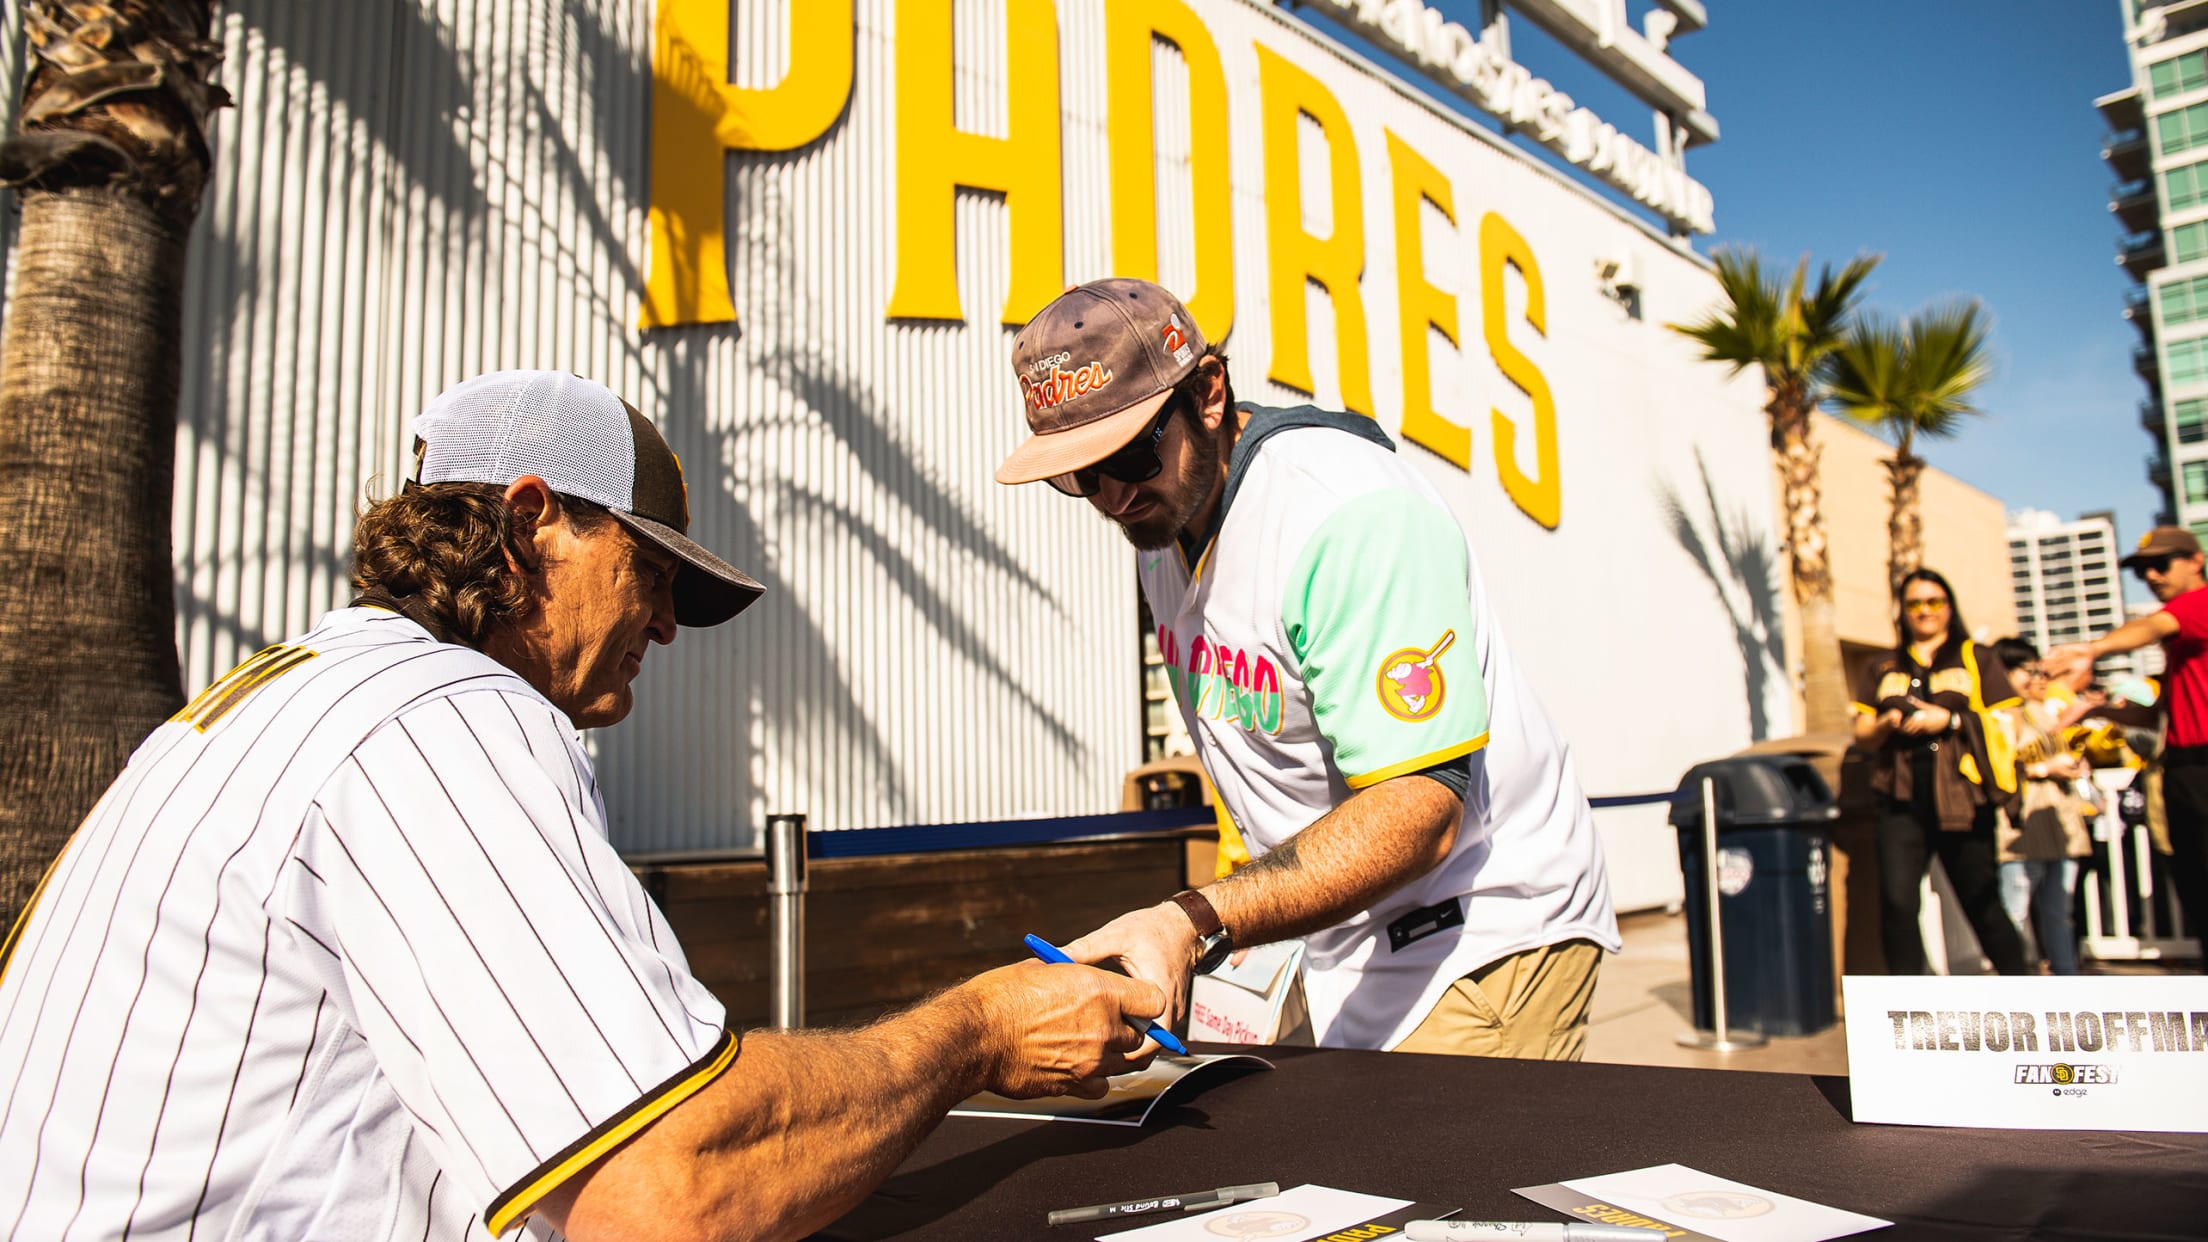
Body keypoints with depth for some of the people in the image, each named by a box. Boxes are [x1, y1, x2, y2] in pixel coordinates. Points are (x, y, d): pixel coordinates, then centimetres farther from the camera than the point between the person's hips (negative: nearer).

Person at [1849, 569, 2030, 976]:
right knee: (1896, 901, -11)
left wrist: (1949, 720, -10)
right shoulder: (1883, 669, 18)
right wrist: (1888, 723, -7)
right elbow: (1862, 735, 14)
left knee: (1982, 904, 4)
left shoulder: (1978, 659, 12)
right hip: (1902, 800, 2)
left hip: (1961, 799, -2)